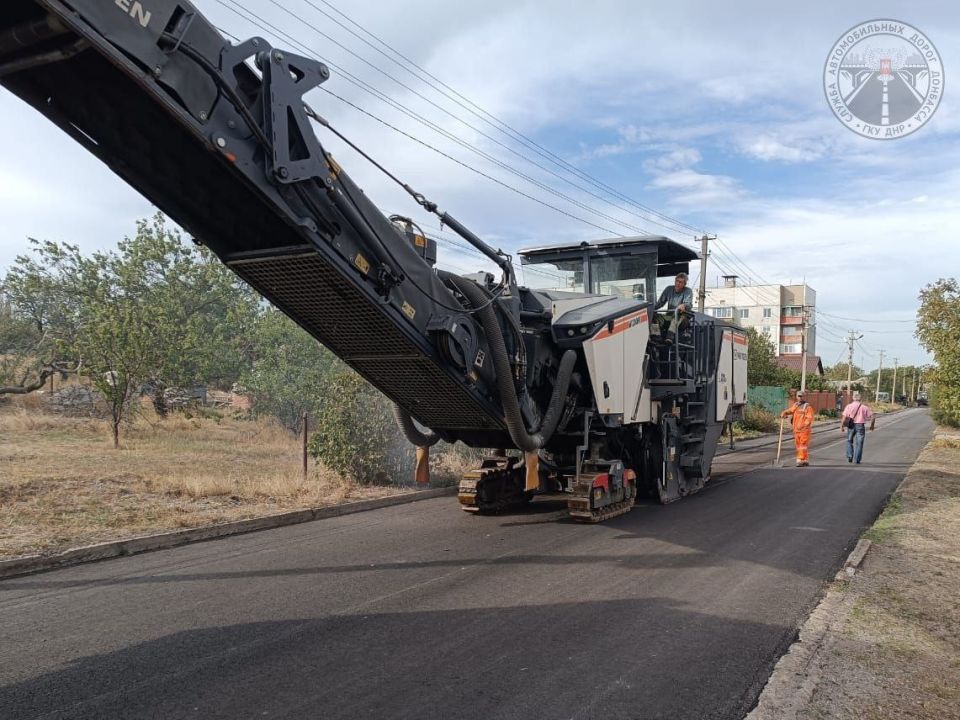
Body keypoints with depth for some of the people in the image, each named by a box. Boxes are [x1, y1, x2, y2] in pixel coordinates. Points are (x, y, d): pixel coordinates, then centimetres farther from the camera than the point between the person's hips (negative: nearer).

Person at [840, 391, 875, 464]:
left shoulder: (849, 406, -1)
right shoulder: (864, 407, 1)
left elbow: (844, 417, -10)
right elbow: (872, 417, 0)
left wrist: (841, 426, -5)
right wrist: (872, 425, 15)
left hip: (851, 426, 0)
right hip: (860, 426, 0)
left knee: (849, 441, 20)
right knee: (859, 443, 6)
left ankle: (850, 456, 10)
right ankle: (856, 460, 5)